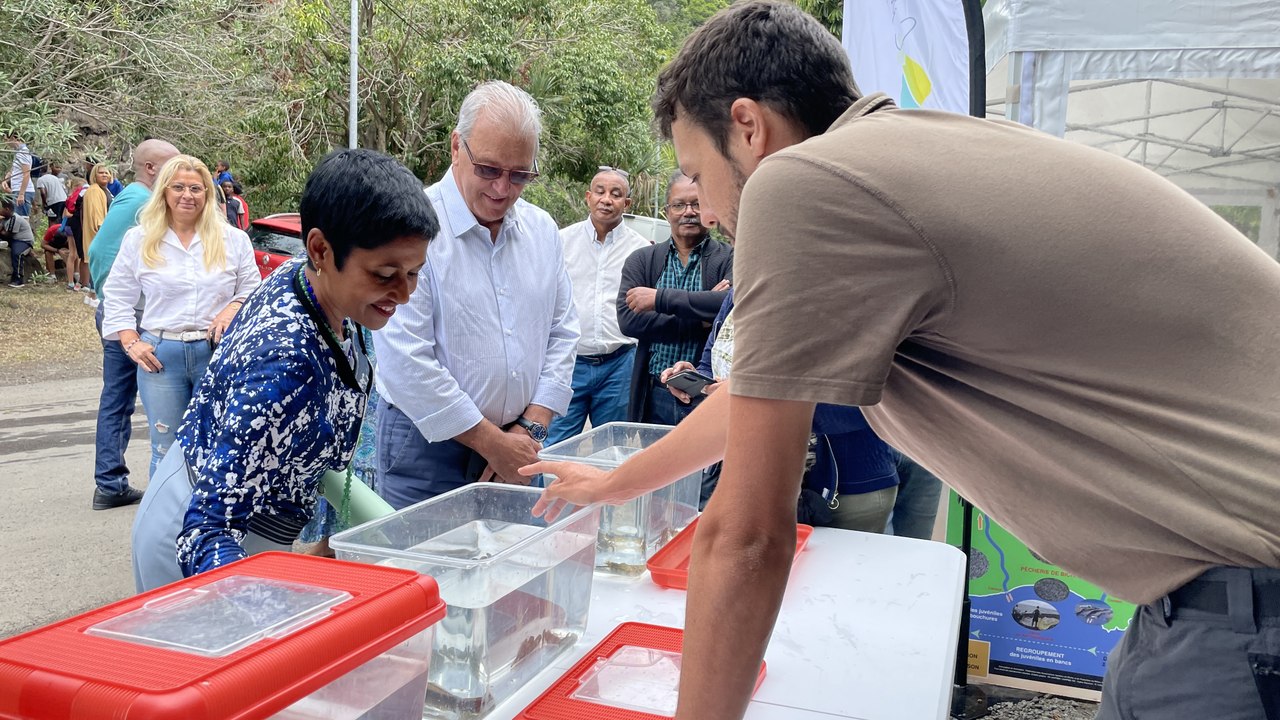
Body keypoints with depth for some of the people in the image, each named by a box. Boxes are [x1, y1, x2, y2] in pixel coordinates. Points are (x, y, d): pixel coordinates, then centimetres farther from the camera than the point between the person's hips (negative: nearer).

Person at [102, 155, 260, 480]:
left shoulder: (233, 239, 6)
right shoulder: (138, 240, 6)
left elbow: (253, 290, 11)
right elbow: (118, 299, 11)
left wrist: (234, 308, -11)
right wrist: (131, 343, -2)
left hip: (218, 353, 0)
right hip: (160, 355, 1)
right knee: (166, 451, 6)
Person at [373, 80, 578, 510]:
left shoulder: (542, 230, 7)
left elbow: (562, 332, 11)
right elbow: (405, 361, -18)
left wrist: (532, 429, 0)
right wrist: (492, 442, -13)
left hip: (518, 443, 5)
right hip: (428, 445, -5)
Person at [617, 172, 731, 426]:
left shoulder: (730, 259, 1)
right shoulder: (642, 260, 9)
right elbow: (627, 319, -6)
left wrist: (660, 298, -17)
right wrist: (701, 318, -13)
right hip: (655, 397, 2)